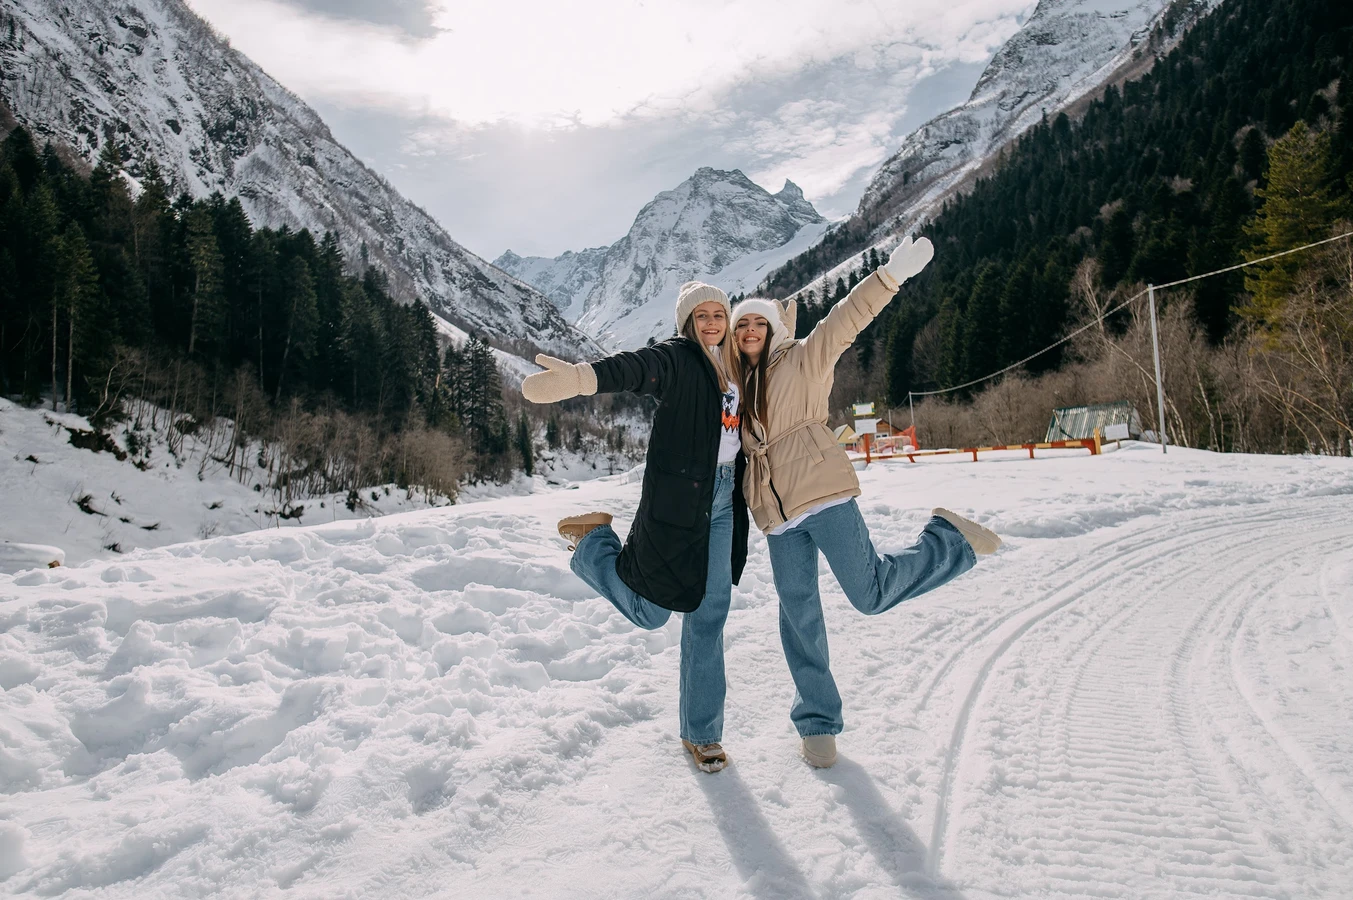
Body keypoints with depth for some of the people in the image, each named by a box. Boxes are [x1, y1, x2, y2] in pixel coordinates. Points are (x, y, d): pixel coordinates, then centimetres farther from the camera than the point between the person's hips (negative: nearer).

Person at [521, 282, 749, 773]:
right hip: (677, 500, -6)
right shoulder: (676, 359, -12)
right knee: (650, 611, 2)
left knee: (709, 617, 8)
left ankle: (701, 732, 21)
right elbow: (634, 367, -34)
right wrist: (582, 375, -54)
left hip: (722, 500, 6)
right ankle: (592, 542, 29)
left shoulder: (734, 369, 12)